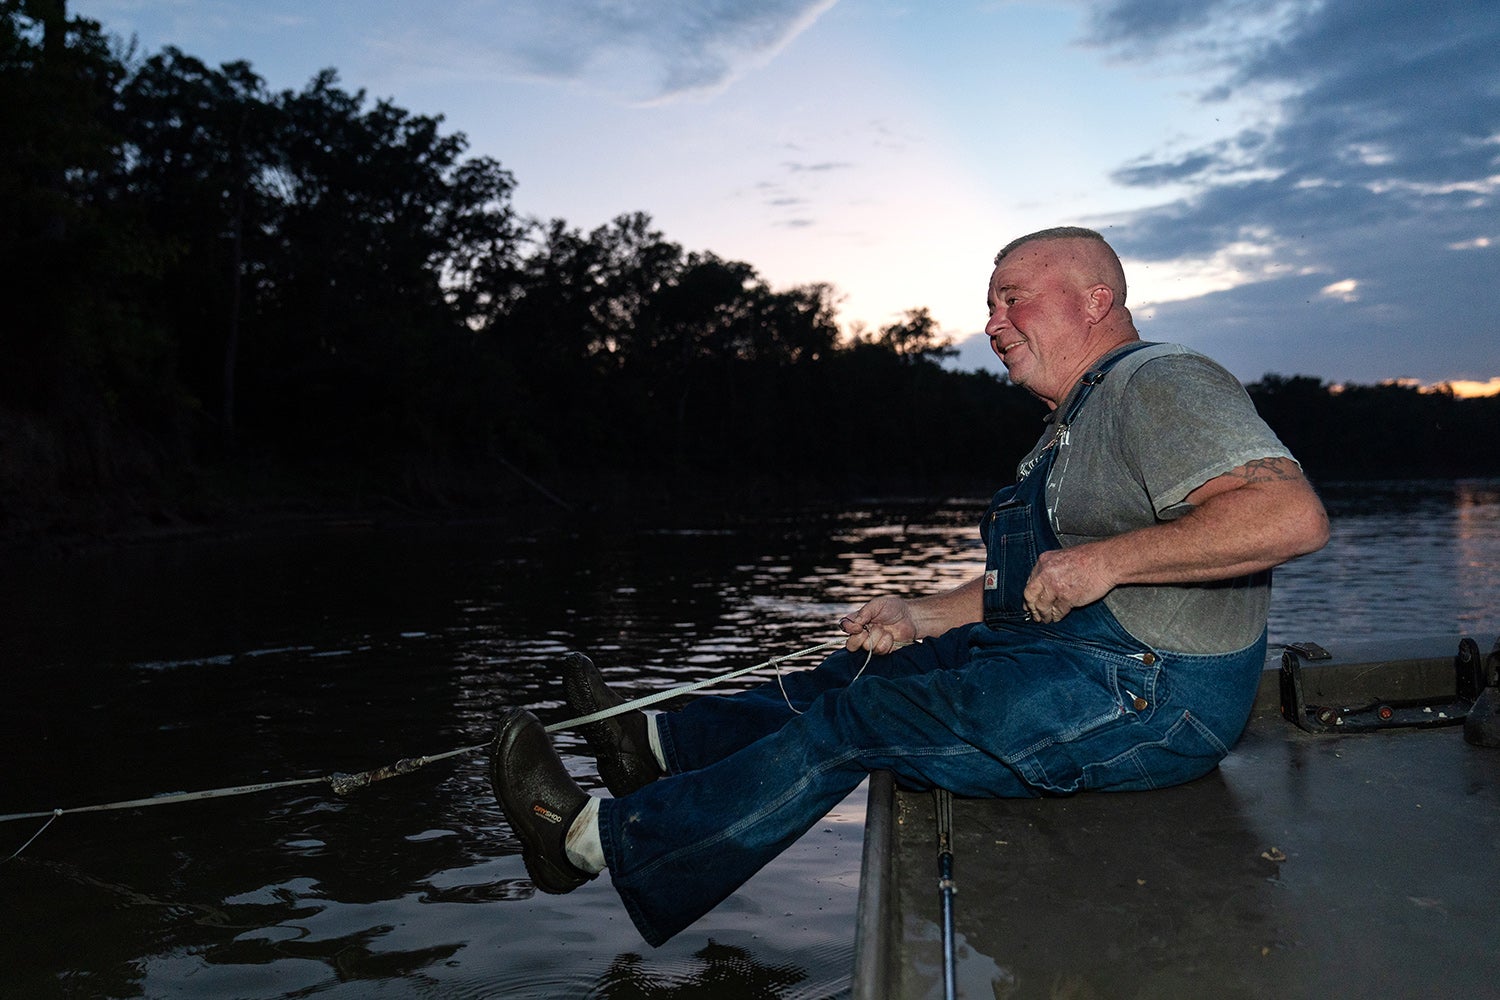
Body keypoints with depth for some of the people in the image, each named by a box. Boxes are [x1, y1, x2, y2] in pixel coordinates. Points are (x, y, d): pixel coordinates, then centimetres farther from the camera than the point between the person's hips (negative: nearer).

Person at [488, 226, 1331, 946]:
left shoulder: (1163, 384, -13)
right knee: (873, 664, 13)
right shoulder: (1079, 422, 20)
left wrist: (1109, 558, -26)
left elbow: (1294, 516, -29)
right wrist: (925, 617, 6)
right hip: (1082, 658, 10)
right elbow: (1028, 588, 20)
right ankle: (661, 743, 24)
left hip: (1150, 694, -10)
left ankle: (593, 840, -1)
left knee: (854, 723, -11)